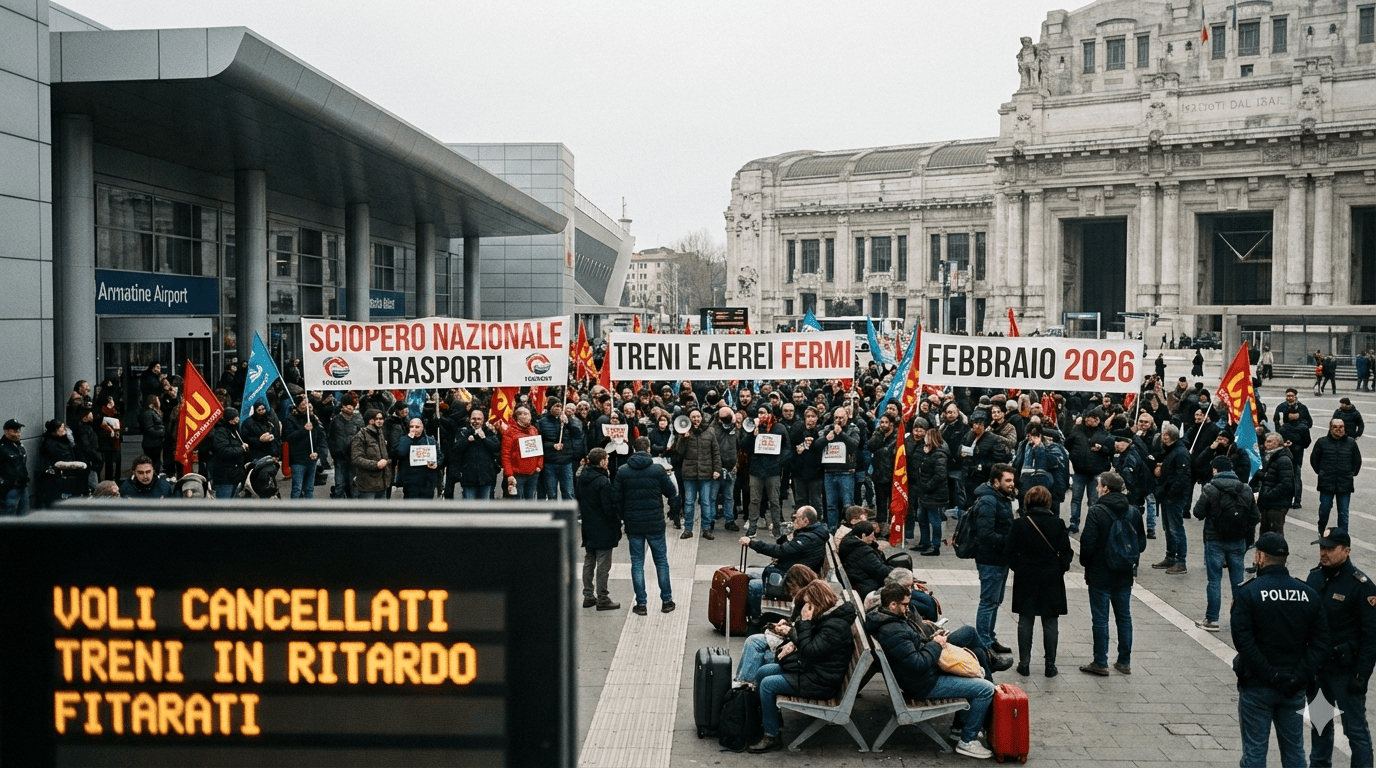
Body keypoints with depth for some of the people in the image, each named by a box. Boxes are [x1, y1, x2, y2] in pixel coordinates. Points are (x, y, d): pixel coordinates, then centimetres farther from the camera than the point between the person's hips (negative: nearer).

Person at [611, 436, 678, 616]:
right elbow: (671, 492, -1)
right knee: (661, 561, 12)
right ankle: (666, 601, 16)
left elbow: (616, 498, -2)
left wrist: (623, 517, 11)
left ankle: (641, 604, 8)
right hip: (655, 523, -1)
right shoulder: (658, 469, -8)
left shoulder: (622, 471, -3)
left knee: (637, 563, 8)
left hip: (633, 525, 1)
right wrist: (667, 478, 20)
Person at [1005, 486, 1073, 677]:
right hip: (1052, 579, 0)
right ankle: (1050, 665, 12)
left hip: (1026, 578, 0)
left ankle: (1024, 663, 11)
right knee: (1050, 622, 8)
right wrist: (1060, 569, 11)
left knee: (1025, 621, 9)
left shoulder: (1019, 524, -7)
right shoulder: (1058, 524, -6)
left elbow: (1009, 552, -4)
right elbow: (1066, 553, -3)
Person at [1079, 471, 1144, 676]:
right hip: (1124, 575, 5)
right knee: (1124, 617, 13)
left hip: (1100, 576, -5)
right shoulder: (1134, 513, 2)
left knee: (1100, 619, 2)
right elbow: (1142, 543, 8)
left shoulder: (1096, 512, -15)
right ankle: (1124, 662, 19)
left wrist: (1086, 566, -1)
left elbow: (1088, 544, -16)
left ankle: (1100, 663, 7)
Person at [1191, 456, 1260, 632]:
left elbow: (1198, 513, -8)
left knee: (1214, 581, 2)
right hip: (1238, 542, 4)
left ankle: (1212, 620, 5)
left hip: (1215, 541, -4)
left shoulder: (1210, 490, -12)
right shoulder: (1246, 490, 3)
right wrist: (1248, 541, 16)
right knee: (1238, 580, 11)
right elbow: (1254, 517, 7)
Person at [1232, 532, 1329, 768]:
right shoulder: (1309, 594, 2)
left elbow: (1243, 641, -19)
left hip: (1257, 687, -4)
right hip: (1294, 688, 4)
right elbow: (1321, 644, -2)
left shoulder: (1248, 593, -11)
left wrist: (1270, 675, -16)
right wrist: (1299, 677, -7)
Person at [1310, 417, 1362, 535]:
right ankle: (1321, 533, 25)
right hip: (1326, 483, -1)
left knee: (1343, 513, 3)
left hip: (1345, 484, 1)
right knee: (1324, 510, 4)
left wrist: (1353, 473, 10)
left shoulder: (1351, 443, 6)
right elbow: (1314, 459, 13)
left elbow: (1357, 461, 18)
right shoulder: (1322, 442, 2)